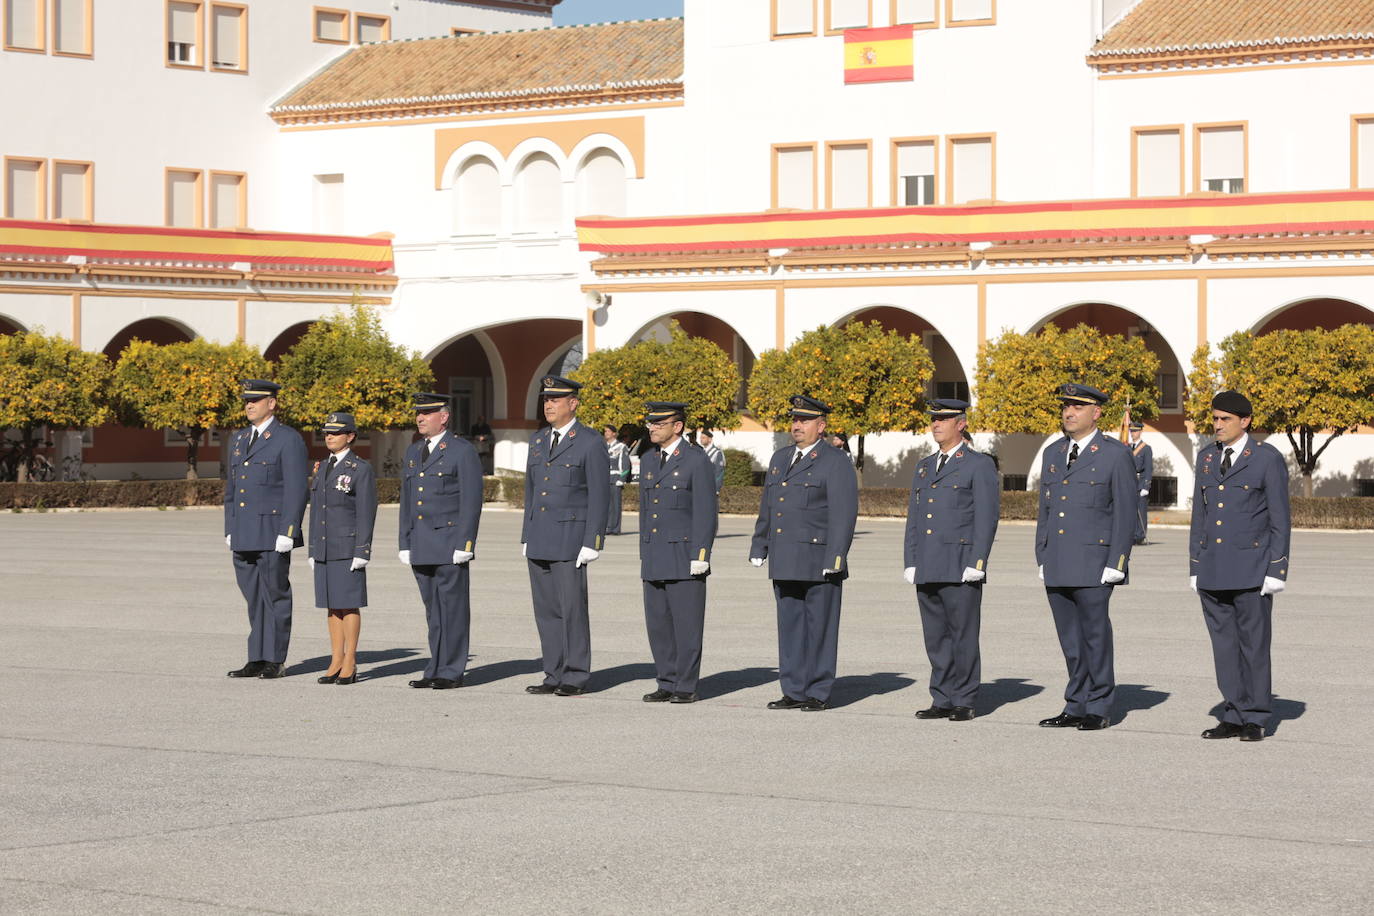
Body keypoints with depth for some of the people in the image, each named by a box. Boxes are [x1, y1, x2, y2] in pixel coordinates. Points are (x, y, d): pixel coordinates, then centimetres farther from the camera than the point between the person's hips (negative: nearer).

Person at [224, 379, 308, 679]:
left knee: (275, 595, -1)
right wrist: (229, 530, 14)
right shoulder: (238, 439, 16)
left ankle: (276, 661, 3)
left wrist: (287, 532, -17)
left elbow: (296, 490, -11)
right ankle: (257, 660, 11)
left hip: (272, 531, -7)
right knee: (253, 597, 8)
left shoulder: (288, 440, -6)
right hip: (243, 536, 7)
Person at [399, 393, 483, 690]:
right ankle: (436, 669, 13)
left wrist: (464, 544, -15)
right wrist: (405, 544, 13)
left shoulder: (463, 451, -5)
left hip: (450, 544, -7)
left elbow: (471, 502, -9)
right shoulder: (412, 452, 17)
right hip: (421, 547, 7)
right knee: (433, 610, 9)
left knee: (453, 608, -3)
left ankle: (452, 672, 0)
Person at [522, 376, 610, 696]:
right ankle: (555, 676, 13)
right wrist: (526, 538, 15)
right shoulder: (538, 441, 14)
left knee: (572, 608, -4)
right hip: (539, 538, 7)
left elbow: (599, 497, -9)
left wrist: (591, 543, -14)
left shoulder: (590, 443, -6)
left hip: (570, 538, -7)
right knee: (546, 609, 7)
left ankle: (576, 677, 2)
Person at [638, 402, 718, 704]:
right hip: (655, 559, 7)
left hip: (684, 555, -7)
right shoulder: (650, 460, 14)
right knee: (658, 624, 7)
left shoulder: (697, 461, -7)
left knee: (686, 624, -3)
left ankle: (686, 687, 3)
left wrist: (700, 556, -15)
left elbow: (705, 513, -10)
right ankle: (667, 684, 14)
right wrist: (644, 554, 15)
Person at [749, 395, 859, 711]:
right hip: (785, 561, 7)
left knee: (820, 627, -1)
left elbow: (844, 514, -12)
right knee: (790, 625, 8)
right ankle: (794, 691, 13)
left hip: (818, 562, -7)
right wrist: (759, 548, 18)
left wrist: (835, 557, -17)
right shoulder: (780, 459, 17)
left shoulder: (835, 462, -5)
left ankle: (819, 693, 5)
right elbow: (767, 507, 22)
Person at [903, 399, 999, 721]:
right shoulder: (924, 467, 19)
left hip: (960, 570, -6)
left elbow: (987, 517, -7)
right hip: (928, 570, 6)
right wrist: (910, 562, 11)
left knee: (963, 636, -3)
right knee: (936, 637, 7)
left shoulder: (979, 465, -1)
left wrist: (976, 563, -14)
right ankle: (943, 701, 13)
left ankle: (964, 702, 3)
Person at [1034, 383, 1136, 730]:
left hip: (1093, 566, -6)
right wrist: (1042, 559, 13)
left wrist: (1115, 564, -11)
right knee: (1070, 640, 9)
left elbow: (1125, 513, -6)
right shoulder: (1053, 453, 15)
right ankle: (1077, 707, 16)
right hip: (1057, 568, 6)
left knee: (1095, 635, -2)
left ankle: (1099, 709, 7)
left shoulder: (1115, 455, -3)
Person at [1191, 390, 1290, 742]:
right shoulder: (1206, 458, 12)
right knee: (1224, 645, 6)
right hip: (1213, 569, 5)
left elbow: (1280, 520, -5)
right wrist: (1195, 568, 12)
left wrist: (1276, 571, -10)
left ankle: (1255, 720, 6)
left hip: (1251, 568, -5)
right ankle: (1233, 717, 12)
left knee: (1254, 645, -1)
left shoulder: (1268, 459, -4)